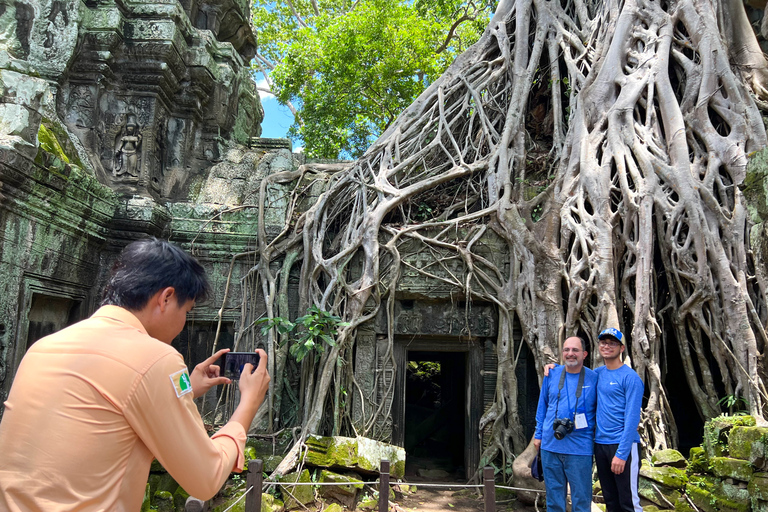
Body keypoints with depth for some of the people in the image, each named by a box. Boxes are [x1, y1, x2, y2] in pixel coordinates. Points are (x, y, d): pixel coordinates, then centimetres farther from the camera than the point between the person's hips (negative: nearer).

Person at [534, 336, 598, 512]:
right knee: (554, 494, 15)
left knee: (581, 497, 7)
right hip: (550, 446, 3)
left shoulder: (594, 378, -4)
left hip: (580, 449, -2)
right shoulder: (552, 374, 3)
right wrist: (538, 435, 11)